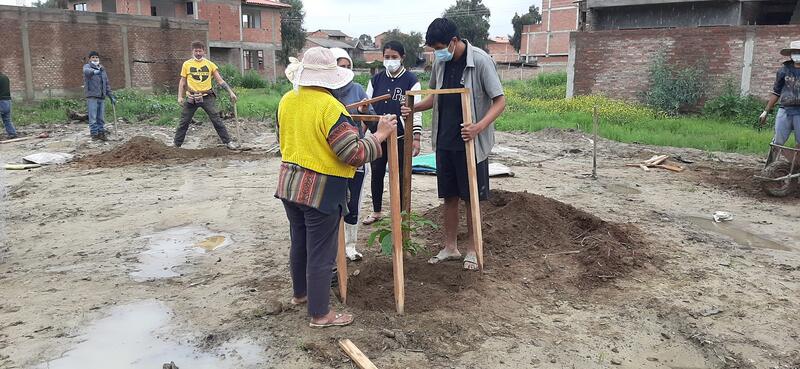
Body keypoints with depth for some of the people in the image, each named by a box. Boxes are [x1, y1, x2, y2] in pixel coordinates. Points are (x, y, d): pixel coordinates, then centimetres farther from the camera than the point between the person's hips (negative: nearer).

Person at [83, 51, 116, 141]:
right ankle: (94, 133, -4)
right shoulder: (87, 66, 5)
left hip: (101, 96, 5)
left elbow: (107, 84, 22)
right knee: (93, 117, -6)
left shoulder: (102, 69, 21)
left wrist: (111, 96, 16)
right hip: (92, 96, -5)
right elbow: (86, 71, -22)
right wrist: (94, 71, -39)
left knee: (101, 117, 6)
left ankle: (101, 133, 9)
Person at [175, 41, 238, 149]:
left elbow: (220, 80, 6)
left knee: (217, 120, -4)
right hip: (192, 98, 1)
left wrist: (231, 92, -2)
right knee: (184, 122, 6)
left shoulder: (210, 64, 6)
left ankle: (228, 142, 2)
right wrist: (180, 97, 1)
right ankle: (176, 144, 17)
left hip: (207, 97, -1)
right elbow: (182, 82, 10)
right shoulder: (187, 64, 6)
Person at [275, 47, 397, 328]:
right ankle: (320, 315, 15)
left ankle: (300, 293, 43)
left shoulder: (286, 101, 3)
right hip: (321, 189, -8)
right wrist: (380, 135, -9)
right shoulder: (330, 107, -21)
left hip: (288, 183, 8)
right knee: (321, 253, 4)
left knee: (299, 242, 24)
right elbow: (355, 154, -21)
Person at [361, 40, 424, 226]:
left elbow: (416, 111, -8)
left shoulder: (411, 80, -4)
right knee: (376, 174, 12)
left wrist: (416, 138, -14)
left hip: (400, 137, -4)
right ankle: (376, 211, 29)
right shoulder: (376, 79, 7)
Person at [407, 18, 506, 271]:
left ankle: (472, 249, 21)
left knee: (471, 198, 6)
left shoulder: (481, 61, -14)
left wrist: (479, 127, -30)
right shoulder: (440, 63, 4)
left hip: (471, 143, -5)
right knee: (449, 197, 13)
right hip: (444, 142, 5)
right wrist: (413, 108, -2)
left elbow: (500, 101, -14)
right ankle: (450, 247, 26)